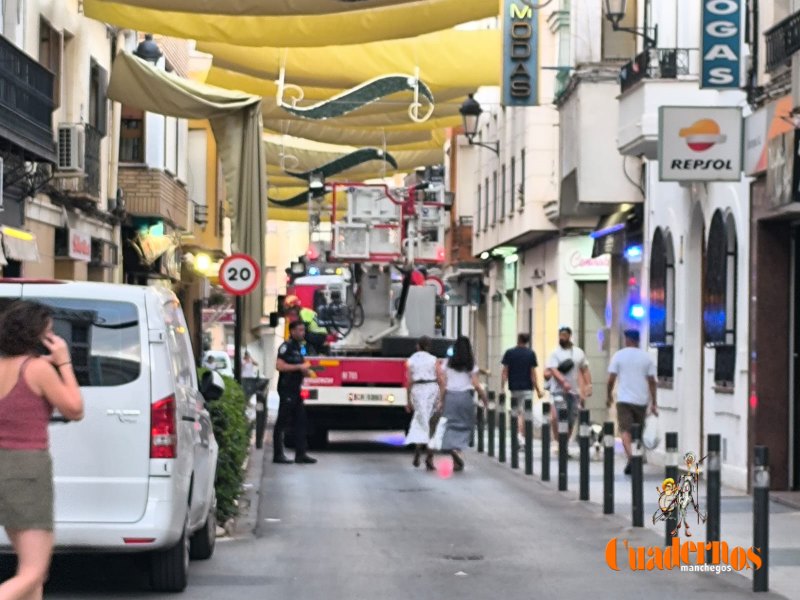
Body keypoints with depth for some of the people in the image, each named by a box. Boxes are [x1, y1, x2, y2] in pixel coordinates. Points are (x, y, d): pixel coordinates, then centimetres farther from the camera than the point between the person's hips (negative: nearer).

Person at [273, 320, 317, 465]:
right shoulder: (286, 346, -10)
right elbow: (279, 366, -22)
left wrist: (306, 371, 8)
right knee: (282, 422, -5)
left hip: (296, 390, 9)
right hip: (286, 389, -9)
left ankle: (300, 454, 9)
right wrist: (300, 367, -20)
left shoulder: (299, 347, 18)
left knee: (300, 422, 7)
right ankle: (278, 455, -2)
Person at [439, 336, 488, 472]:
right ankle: (458, 449, -13)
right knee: (465, 425, 11)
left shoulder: (448, 363, 5)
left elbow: (442, 382, 1)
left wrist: (442, 400, 6)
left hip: (450, 396, 2)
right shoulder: (471, 364, 0)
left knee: (452, 425, 4)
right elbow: (476, 385, -4)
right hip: (465, 396, -2)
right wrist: (485, 399, 7)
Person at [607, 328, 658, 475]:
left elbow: (611, 379, -3)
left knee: (626, 430, -5)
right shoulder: (647, 357, 4)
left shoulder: (618, 355, -1)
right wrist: (653, 403, 4)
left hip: (624, 399, -2)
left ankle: (630, 458, -25)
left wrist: (609, 395, 11)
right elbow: (651, 381, 1)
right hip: (641, 400, 2)